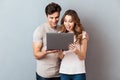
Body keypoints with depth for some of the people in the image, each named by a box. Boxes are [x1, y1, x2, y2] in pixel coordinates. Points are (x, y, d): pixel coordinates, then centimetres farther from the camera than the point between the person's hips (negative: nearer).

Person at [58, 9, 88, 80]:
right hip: (64, 72, 2)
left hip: (78, 72, -2)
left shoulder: (82, 34, -4)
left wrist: (76, 51, -25)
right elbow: (61, 57, 2)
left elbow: (83, 57, -5)